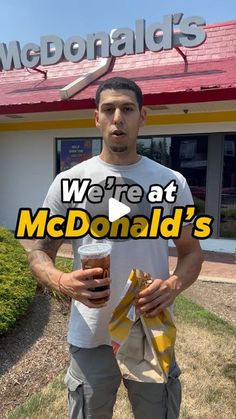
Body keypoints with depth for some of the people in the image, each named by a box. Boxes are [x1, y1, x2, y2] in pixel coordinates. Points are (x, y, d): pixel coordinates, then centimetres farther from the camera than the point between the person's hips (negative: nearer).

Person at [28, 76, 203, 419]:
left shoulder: (173, 182, -4)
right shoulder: (68, 182, -7)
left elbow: (191, 251, 4)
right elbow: (40, 254, -1)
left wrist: (175, 285, -18)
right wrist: (62, 282, -23)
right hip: (90, 339, 0)